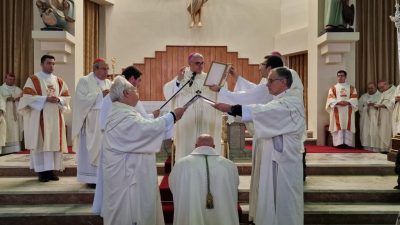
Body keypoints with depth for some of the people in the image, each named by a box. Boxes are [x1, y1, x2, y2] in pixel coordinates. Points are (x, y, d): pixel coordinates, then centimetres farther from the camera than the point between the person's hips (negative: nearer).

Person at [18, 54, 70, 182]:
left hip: (55, 118, 5)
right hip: (39, 117, -4)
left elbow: (66, 97, 12)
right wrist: (46, 98, -18)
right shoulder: (33, 80, 0)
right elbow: (28, 97, -10)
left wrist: (59, 100, -10)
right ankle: (42, 171, 0)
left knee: (54, 143, 3)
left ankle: (51, 170, 10)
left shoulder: (59, 81, 14)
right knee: (41, 143, -5)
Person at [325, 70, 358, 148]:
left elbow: (354, 99, 4)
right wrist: (338, 102, -18)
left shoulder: (351, 88, 15)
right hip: (337, 111, -1)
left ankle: (347, 143, -7)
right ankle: (339, 143, -9)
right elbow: (330, 100, -1)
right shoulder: (333, 88, 12)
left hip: (348, 112, 1)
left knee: (348, 127, -5)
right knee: (338, 127, -7)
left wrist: (347, 102, -17)